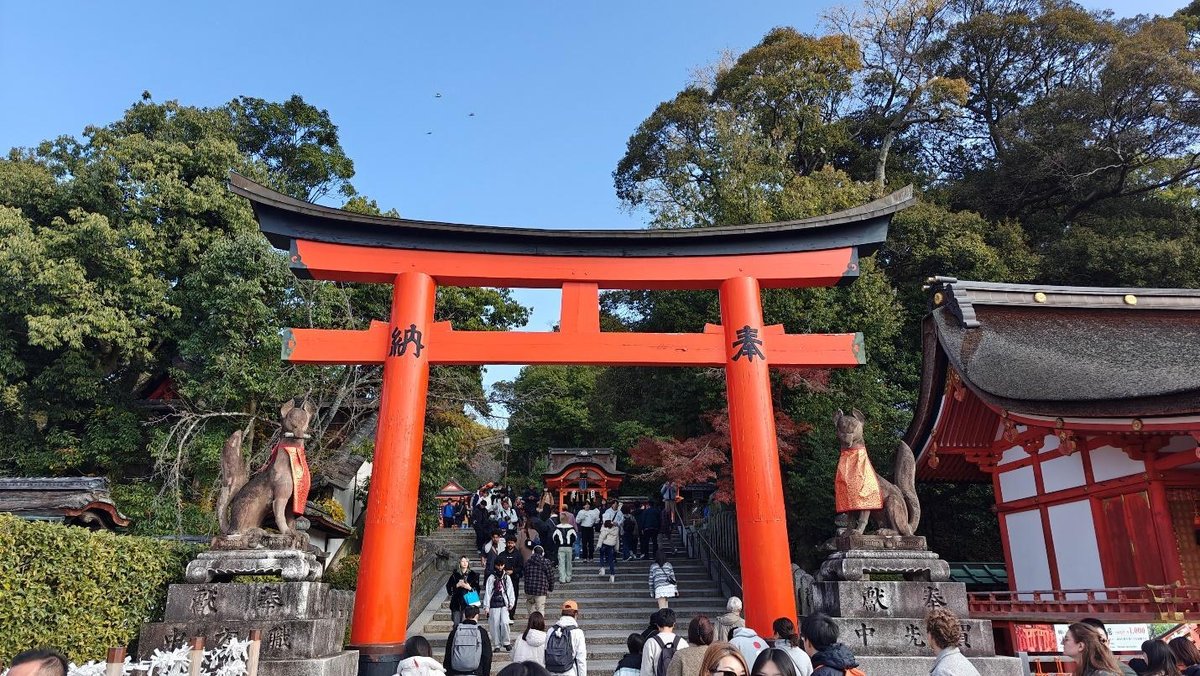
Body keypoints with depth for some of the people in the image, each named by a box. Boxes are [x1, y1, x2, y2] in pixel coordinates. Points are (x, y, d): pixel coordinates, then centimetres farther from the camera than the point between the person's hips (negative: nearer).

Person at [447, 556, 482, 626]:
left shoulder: (473, 575, 5)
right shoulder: (455, 574, 7)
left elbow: (477, 589, 3)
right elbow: (448, 587, 7)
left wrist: (469, 588, -13)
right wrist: (457, 585, -7)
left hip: (469, 602, -1)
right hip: (457, 603, 1)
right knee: (456, 624, -1)